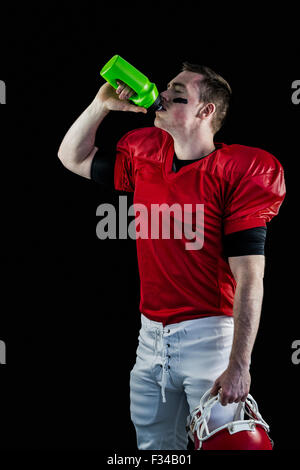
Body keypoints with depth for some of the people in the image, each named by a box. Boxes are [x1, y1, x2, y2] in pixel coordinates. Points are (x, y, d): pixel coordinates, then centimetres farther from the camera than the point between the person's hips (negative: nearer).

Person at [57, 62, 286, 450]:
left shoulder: (235, 172, -11)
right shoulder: (144, 158, 9)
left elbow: (249, 278, -16)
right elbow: (73, 157, 23)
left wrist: (239, 366, -20)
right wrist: (101, 104, 6)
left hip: (210, 335, -6)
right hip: (151, 336, 6)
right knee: (152, 447, 14)